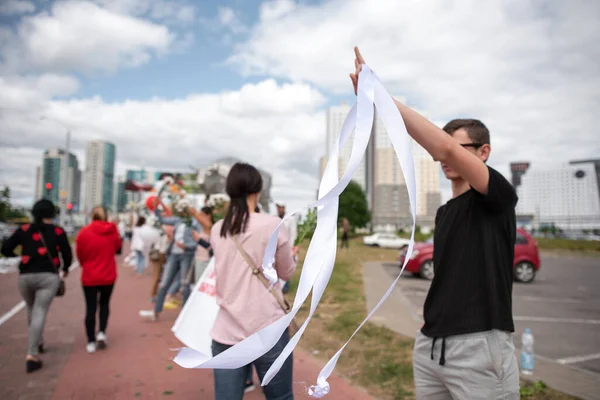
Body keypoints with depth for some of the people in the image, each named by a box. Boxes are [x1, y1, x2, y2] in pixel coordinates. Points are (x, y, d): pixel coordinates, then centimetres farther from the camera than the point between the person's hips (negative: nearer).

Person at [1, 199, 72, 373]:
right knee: (40, 313, -4)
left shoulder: (24, 230, 5)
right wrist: (66, 269, 22)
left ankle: (38, 342, 38)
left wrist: (18, 257, 23)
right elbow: (67, 254, 2)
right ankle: (32, 355, -12)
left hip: (25, 276, 3)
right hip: (48, 276, -3)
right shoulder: (58, 232, 0)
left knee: (32, 310, 23)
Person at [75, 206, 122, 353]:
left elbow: (80, 254, -1)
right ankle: (102, 332, 7)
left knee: (91, 308, 8)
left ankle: (91, 342, 13)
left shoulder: (84, 232, -11)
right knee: (104, 303, 21)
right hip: (108, 275, 1)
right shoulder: (112, 230, -7)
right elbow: (117, 247, 8)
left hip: (89, 276, -1)